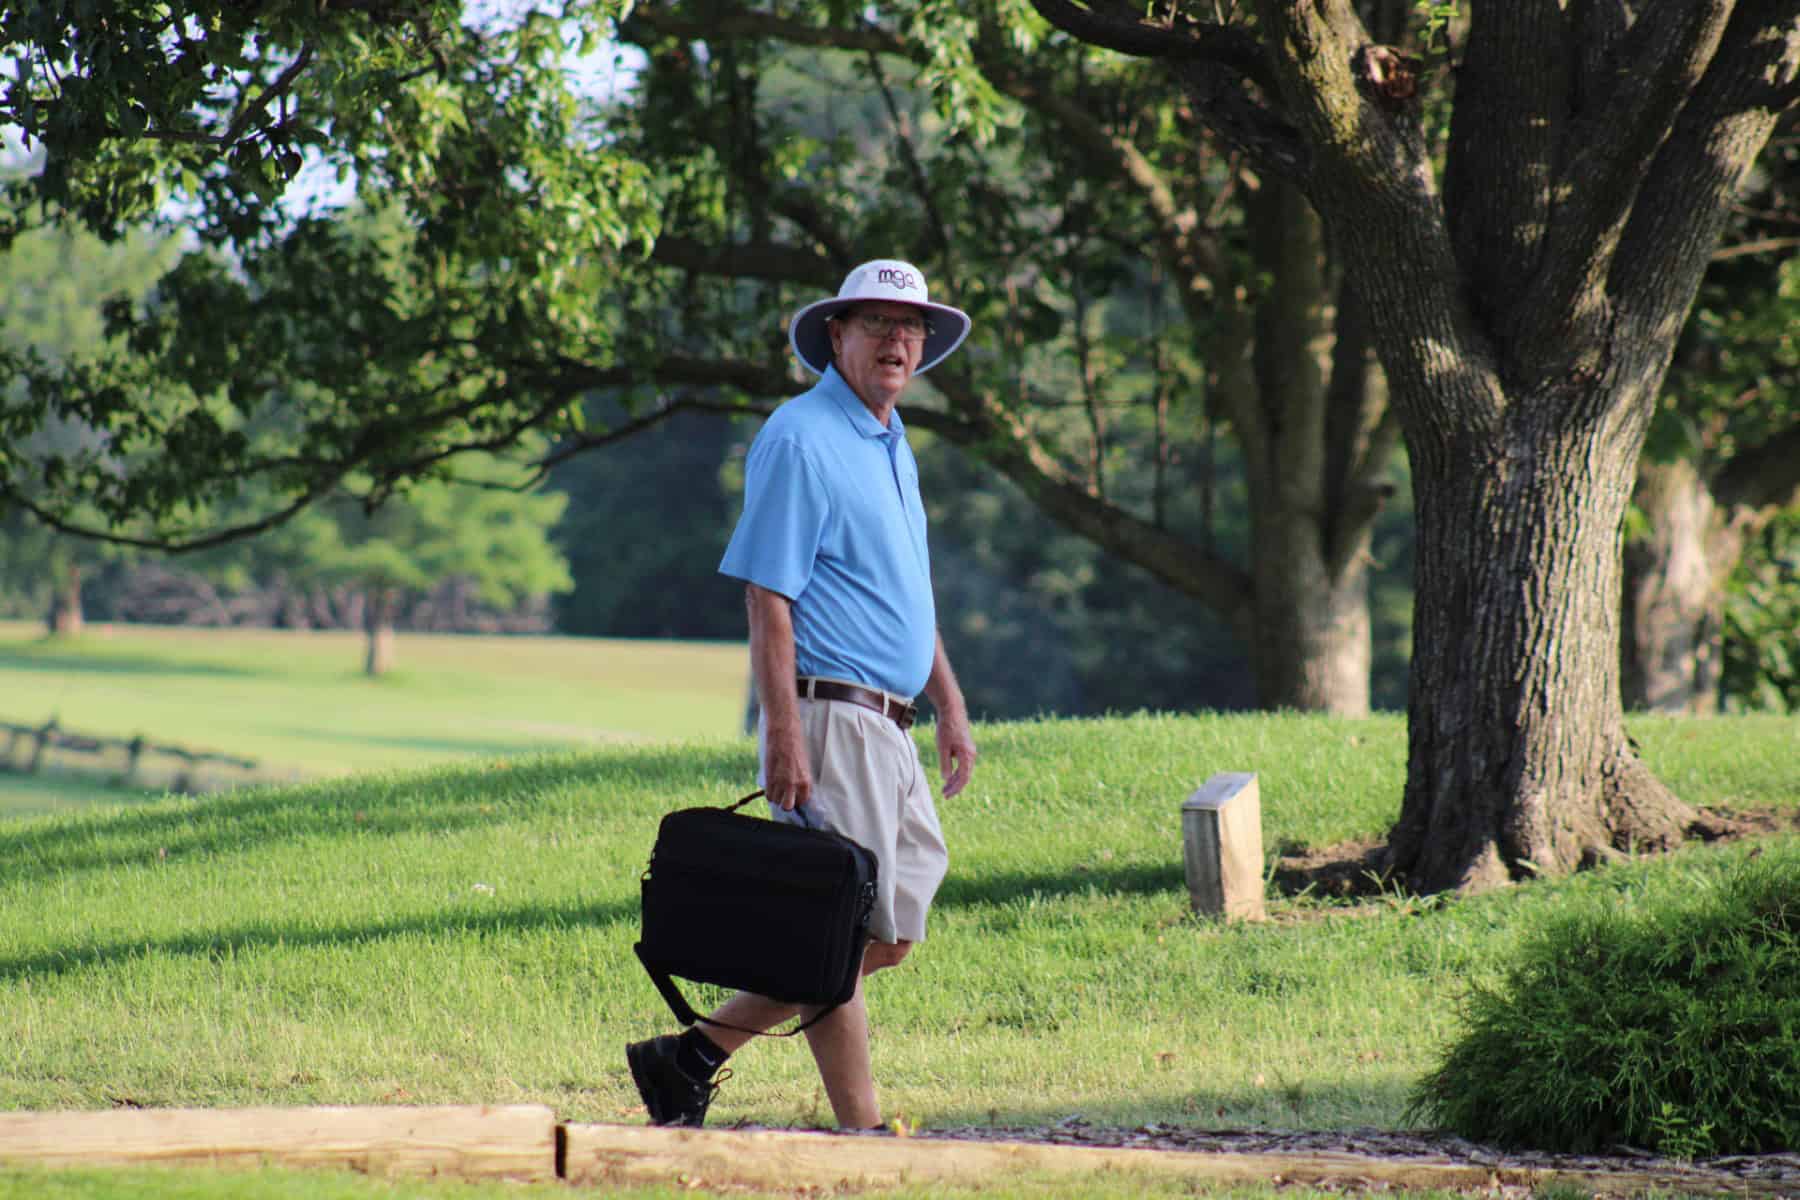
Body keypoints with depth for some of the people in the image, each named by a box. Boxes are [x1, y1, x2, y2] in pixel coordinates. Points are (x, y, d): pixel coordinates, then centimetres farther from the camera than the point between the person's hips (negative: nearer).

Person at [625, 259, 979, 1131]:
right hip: (830, 720, -10)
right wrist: (783, 738, -21)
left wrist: (951, 705, 23)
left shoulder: (891, 444, 19)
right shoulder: (800, 440, -10)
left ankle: (692, 1057, 13)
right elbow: (768, 600, -16)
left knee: (890, 936, 9)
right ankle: (861, 1134, -1)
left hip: (889, 730, 10)